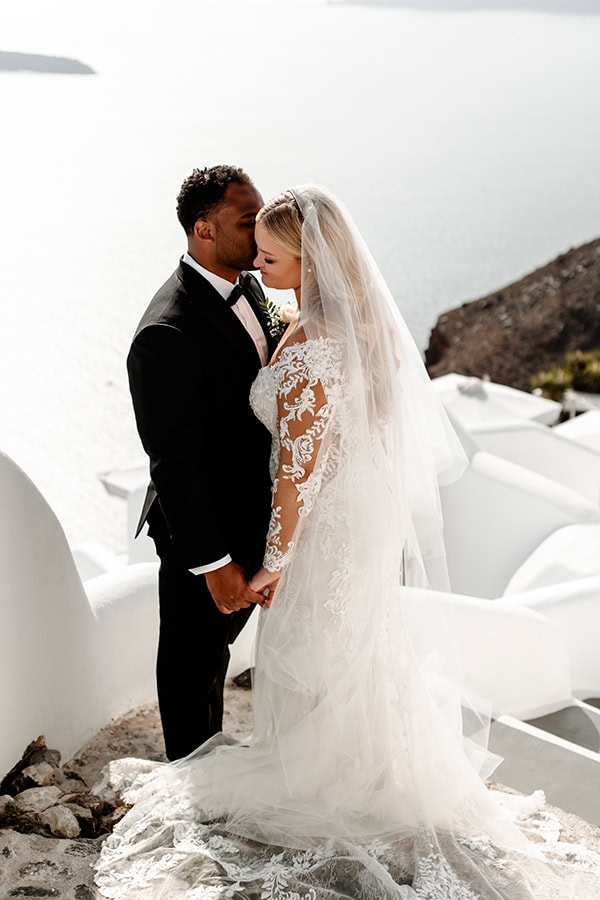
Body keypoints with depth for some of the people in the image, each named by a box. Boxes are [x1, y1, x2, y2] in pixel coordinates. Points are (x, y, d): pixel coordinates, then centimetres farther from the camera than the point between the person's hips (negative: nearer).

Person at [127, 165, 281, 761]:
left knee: (217, 644, 28)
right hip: (203, 534, -8)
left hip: (253, 518, 8)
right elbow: (173, 462, -26)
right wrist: (213, 563, -22)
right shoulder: (168, 332, -29)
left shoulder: (246, 288, -1)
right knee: (192, 662, 15)